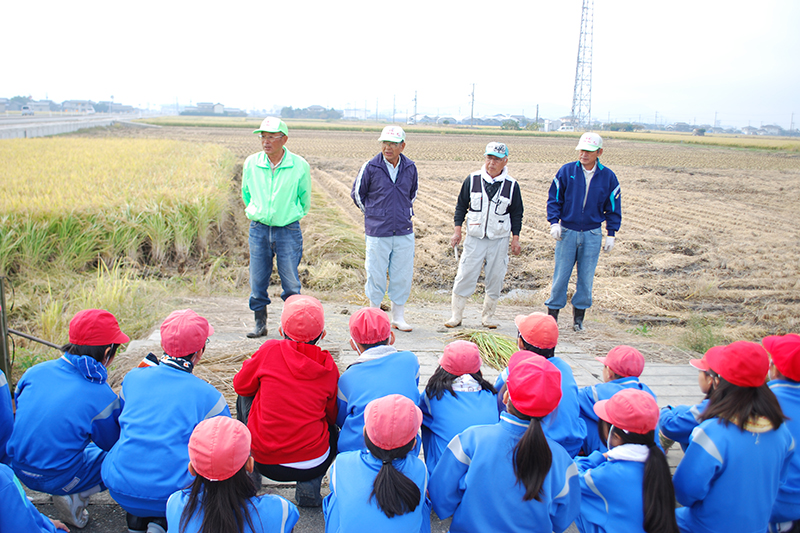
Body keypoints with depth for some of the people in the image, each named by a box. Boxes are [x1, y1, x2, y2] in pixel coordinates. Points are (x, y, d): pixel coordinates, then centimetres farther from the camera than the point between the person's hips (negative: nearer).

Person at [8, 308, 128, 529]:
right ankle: (76, 498, -4)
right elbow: (114, 443, -6)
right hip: (58, 479, -7)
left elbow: (18, 405, 10)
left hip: (18, 468, 7)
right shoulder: (102, 398, -22)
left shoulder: (36, 371, -9)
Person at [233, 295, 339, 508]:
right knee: (333, 431, 34)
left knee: (244, 398, 25)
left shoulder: (270, 349, -7)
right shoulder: (329, 367, -2)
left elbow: (240, 385, 9)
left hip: (264, 462, 0)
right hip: (311, 466, 1)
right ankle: (309, 487, 11)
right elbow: (333, 416, 9)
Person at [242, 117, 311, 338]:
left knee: (290, 282, 2)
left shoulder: (300, 166, -7)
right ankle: (260, 324, 23)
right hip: (259, 229, 2)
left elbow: (305, 198, 9)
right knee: (257, 280, 7)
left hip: (288, 230, -2)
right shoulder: (251, 163, -1)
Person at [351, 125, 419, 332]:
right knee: (376, 275, 3)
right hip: (377, 232, -3)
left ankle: (398, 317, 22)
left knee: (403, 275, 7)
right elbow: (357, 194, 7)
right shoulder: (370, 168, -7)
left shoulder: (410, 168, 2)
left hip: (404, 232, 3)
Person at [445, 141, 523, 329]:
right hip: (474, 238, 0)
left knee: (495, 279, 5)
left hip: (500, 240, 1)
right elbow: (461, 206, 8)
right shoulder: (472, 180, 0)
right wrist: (457, 231, 2)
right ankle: (456, 315, 10)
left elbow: (517, 214, 8)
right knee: (464, 276, -3)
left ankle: (488, 315, 22)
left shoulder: (511, 185, 0)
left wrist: (515, 239, 5)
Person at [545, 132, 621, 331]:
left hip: (592, 235, 1)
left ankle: (579, 317, 19)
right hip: (567, 232, -1)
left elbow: (613, 208, 8)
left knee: (586, 278, 6)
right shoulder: (566, 171, -2)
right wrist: (554, 222, -9)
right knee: (560, 276, 1)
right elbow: (554, 198, 3)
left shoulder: (608, 177, 1)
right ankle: (552, 314, 11)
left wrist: (611, 234, 4)